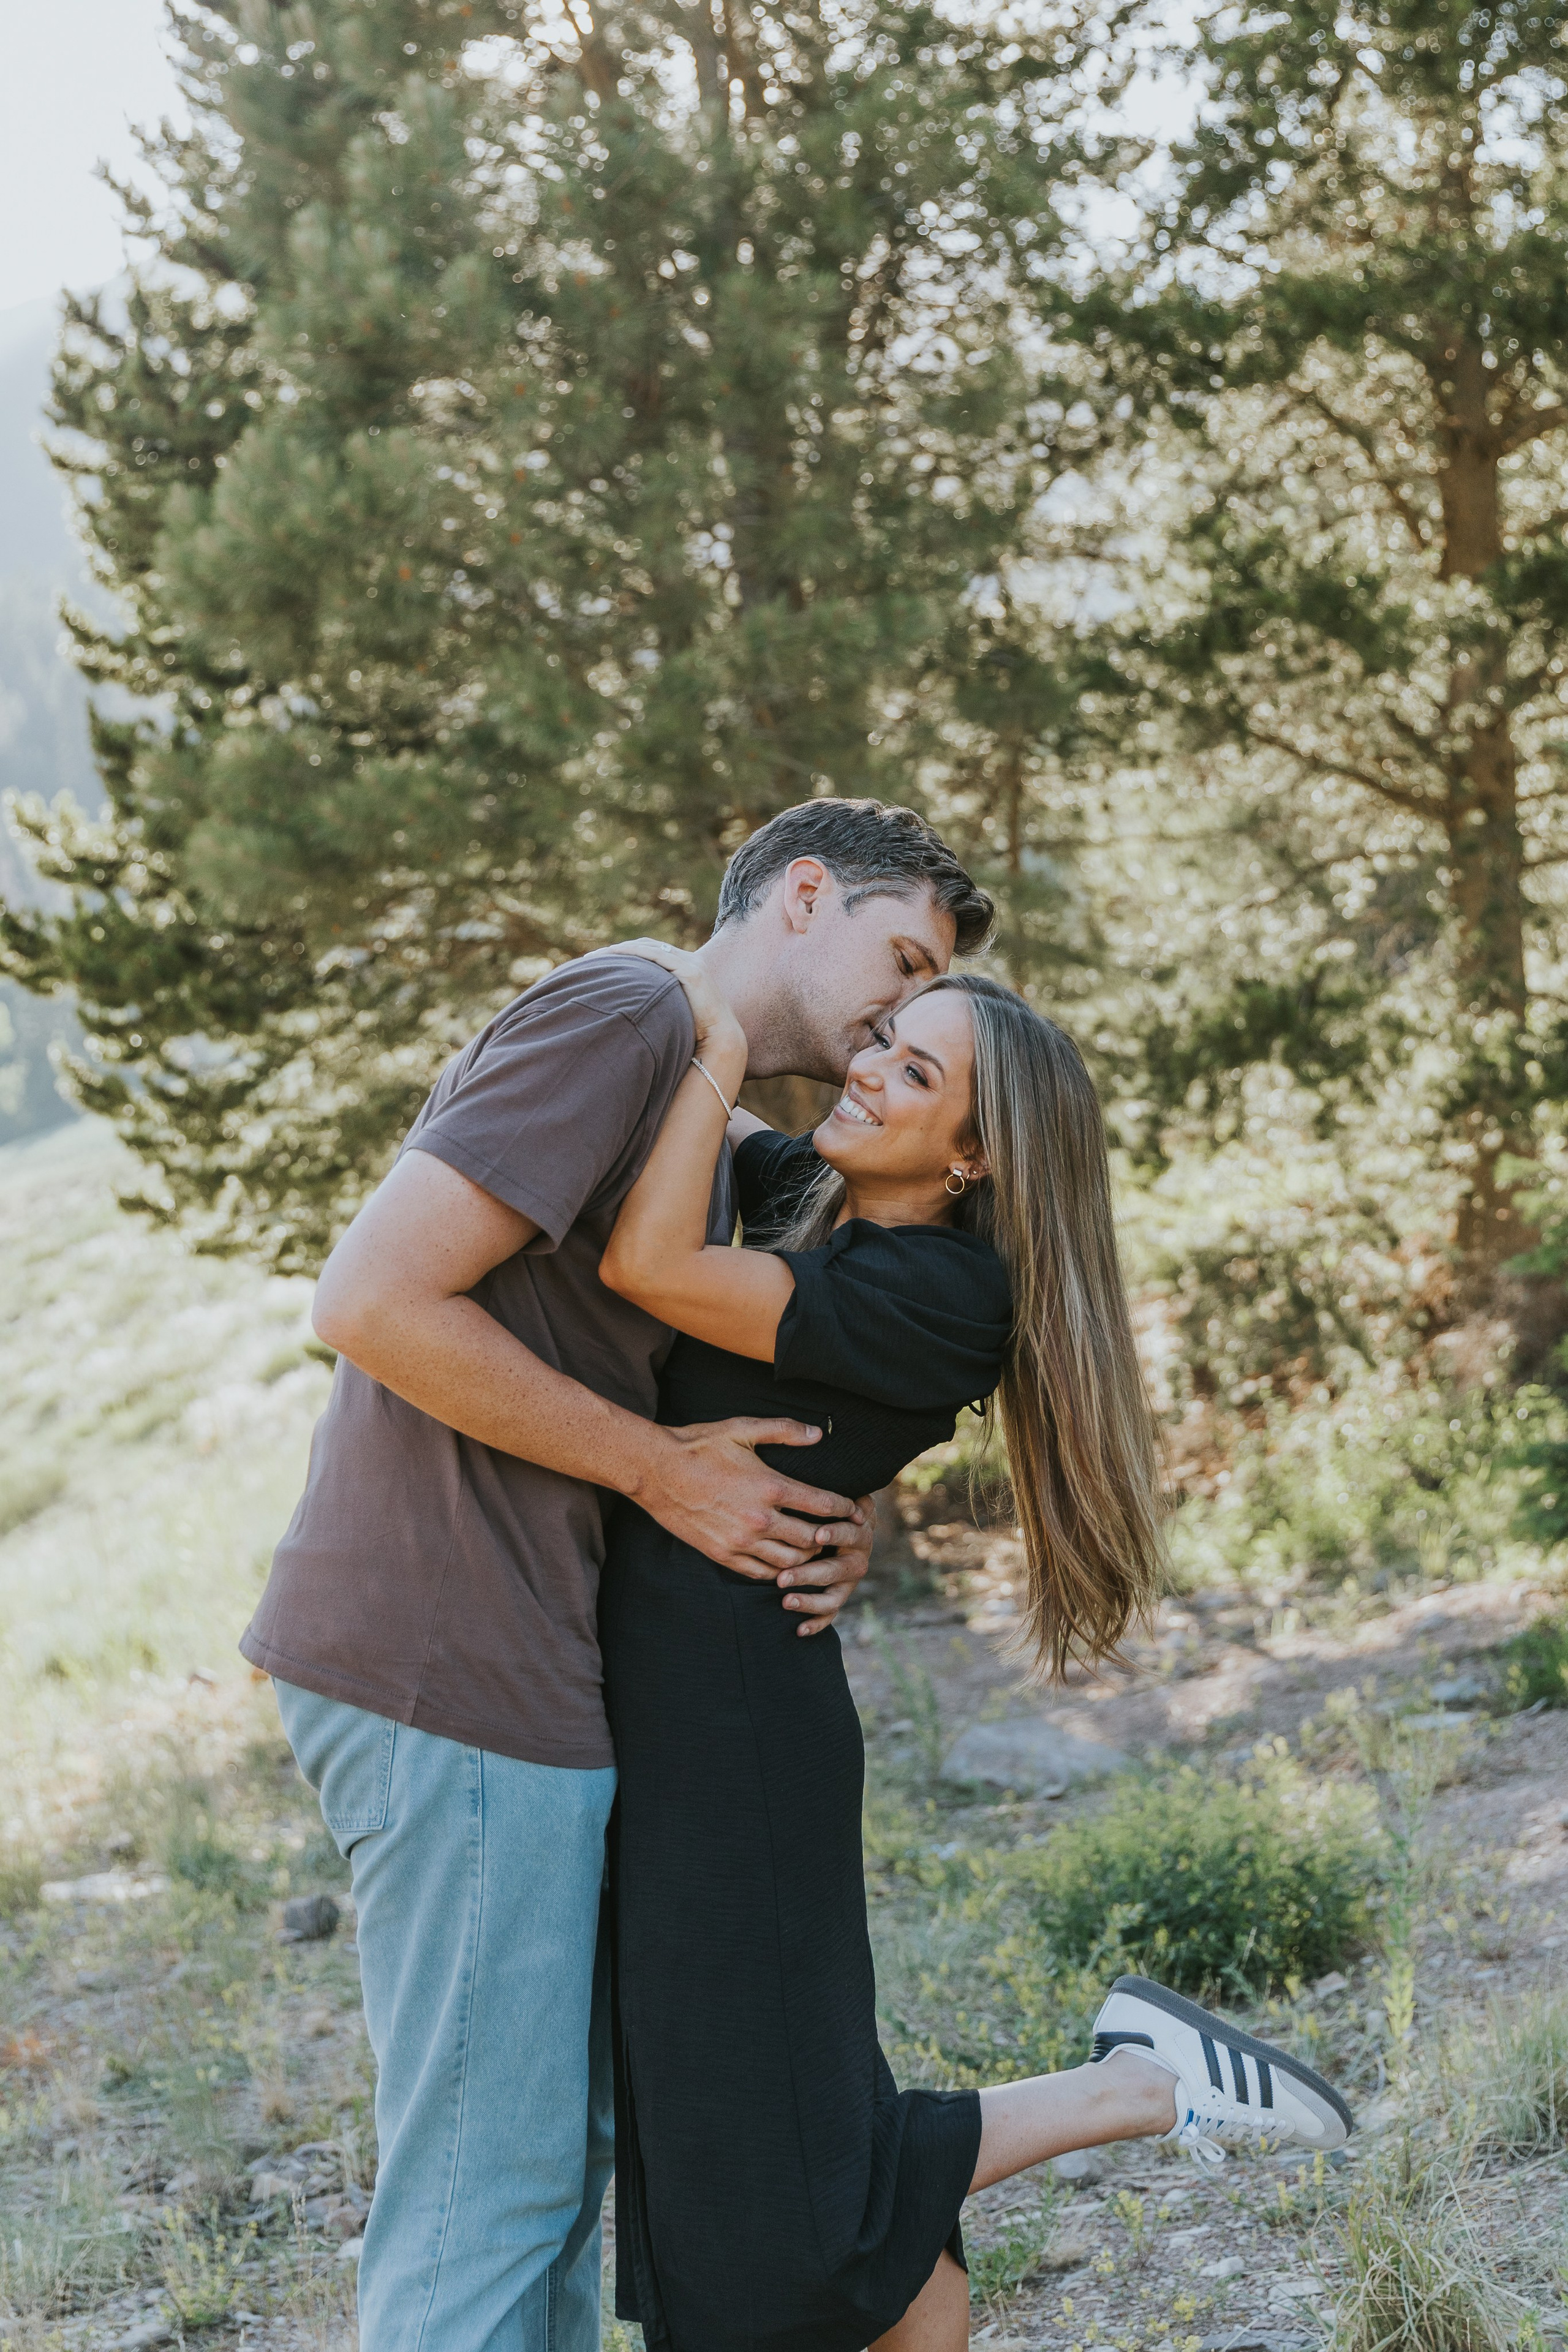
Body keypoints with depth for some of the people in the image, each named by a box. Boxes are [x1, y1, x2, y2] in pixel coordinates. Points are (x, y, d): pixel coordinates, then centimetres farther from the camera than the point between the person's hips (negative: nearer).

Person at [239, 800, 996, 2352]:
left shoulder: (710, 1116, 21)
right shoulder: (624, 1014, -11)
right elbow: (375, 1302, -20)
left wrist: (827, 1523, 4)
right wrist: (663, 1470, -13)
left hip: (522, 1674, 10)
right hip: (454, 1679, -10)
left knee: (567, 2146, 19)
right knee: (488, 2181, -2)